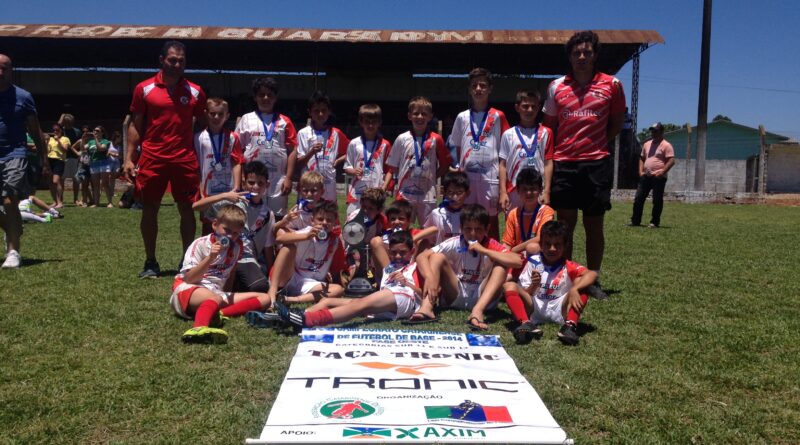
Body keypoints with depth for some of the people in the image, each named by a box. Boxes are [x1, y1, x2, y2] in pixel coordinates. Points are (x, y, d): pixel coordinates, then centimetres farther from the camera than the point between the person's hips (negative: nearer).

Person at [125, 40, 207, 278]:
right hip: (152, 159, 0)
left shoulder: (194, 92, 6)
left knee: (187, 210, 3)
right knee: (149, 210, 3)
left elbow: (203, 124, 11)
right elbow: (135, 125, 6)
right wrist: (128, 158, -2)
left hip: (185, 159, 1)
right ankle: (151, 262, 15)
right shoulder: (144, 89, 4)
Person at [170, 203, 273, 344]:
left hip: (217, 292, 6)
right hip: (188, 289, -6)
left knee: (265, 298, -9)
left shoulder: (237, 247, 9)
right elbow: (189, 278, -14)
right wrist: (210, 258, -24)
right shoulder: (200, 244, -5)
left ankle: (218, 314, -32)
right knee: (215, 299, -39)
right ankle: (198, 329, -71)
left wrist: (227, 294, 4)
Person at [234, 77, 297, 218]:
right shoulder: (246, 120, 7)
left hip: (278, 180, 0)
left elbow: (292, 151, 3)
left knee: (278, 218, 6)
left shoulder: (284, 122, 6)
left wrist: (289, 178, -4)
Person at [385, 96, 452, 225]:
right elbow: (392, 168, 4)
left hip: (427, 195, 0)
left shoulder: (436, 140, 1)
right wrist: (383, 188, -6)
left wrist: (433, 177, -2)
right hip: (404, 194, 0)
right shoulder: (402, 139, 1)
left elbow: (445, 164, 10)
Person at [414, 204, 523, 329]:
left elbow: (517, 261, -30)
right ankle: (427, 308, -34)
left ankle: (477, 311, -40)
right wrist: (430, 278, -35)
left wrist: (483, 251, -30)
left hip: (481, 298, -1)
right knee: (438, 257, -17)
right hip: (455, 295, 1)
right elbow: (422, 257, -15)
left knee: (501, 265, -22)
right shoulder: (455, 244, -9)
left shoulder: (492, 245, -11)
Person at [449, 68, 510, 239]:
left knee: (491, 219, 4)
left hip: (490, 175, -2)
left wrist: (502, 174, -5)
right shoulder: (462, 117, 9)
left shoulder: (497, 116, 2)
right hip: (467, 175, 3)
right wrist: (459, 169, 7)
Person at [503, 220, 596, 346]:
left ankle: (570, 326, -35)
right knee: (509, 286, -18)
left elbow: (592, 274, -18)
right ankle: (527, 324, -39)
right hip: (535, 309, 1)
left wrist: (574, 289, -33)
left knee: (581, 285, -18)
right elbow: (525, 294, 5)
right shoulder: (533, 262, 5)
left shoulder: (568, 266, 1)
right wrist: (534, 286, -17)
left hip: (559, 309, -1)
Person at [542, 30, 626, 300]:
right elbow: (549, 128, 8)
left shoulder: (612, 85, 3)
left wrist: (598, 144, 3)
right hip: (564, 165, 1)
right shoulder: (556, 87, 6)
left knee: (594, 226, 6)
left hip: (597, 164, 0)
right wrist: (548, 166, 0)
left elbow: (617, 121, 15)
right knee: (565, 225, 4)